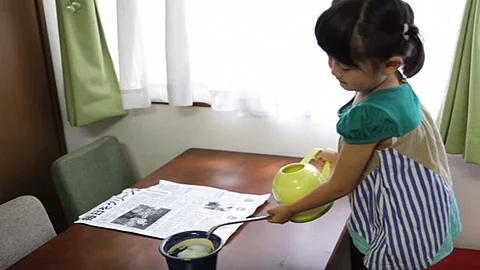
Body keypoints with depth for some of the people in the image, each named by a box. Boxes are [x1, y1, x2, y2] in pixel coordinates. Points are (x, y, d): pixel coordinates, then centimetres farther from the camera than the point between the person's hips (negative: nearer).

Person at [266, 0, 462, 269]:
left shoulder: (368, 115, -31)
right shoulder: (397, 87, -6)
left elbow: (340, 186, -17)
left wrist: (290, 209, -4)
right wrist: (343, 156, 19)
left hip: (405, 227, -9)